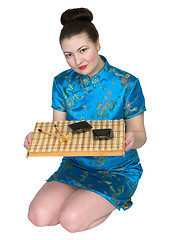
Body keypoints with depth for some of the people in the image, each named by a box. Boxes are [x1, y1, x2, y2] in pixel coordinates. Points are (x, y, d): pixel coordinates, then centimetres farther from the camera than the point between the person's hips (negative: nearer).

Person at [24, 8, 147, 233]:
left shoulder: (127, 83, -13)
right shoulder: (62, 82, -2)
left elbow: (140, 134, -8)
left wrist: (132, 139, -33)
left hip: (118, 169, -4)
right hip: (76, 164, 4)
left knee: (71, 219, -21)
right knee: (39, 216, -14)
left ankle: (117, 201, 8)